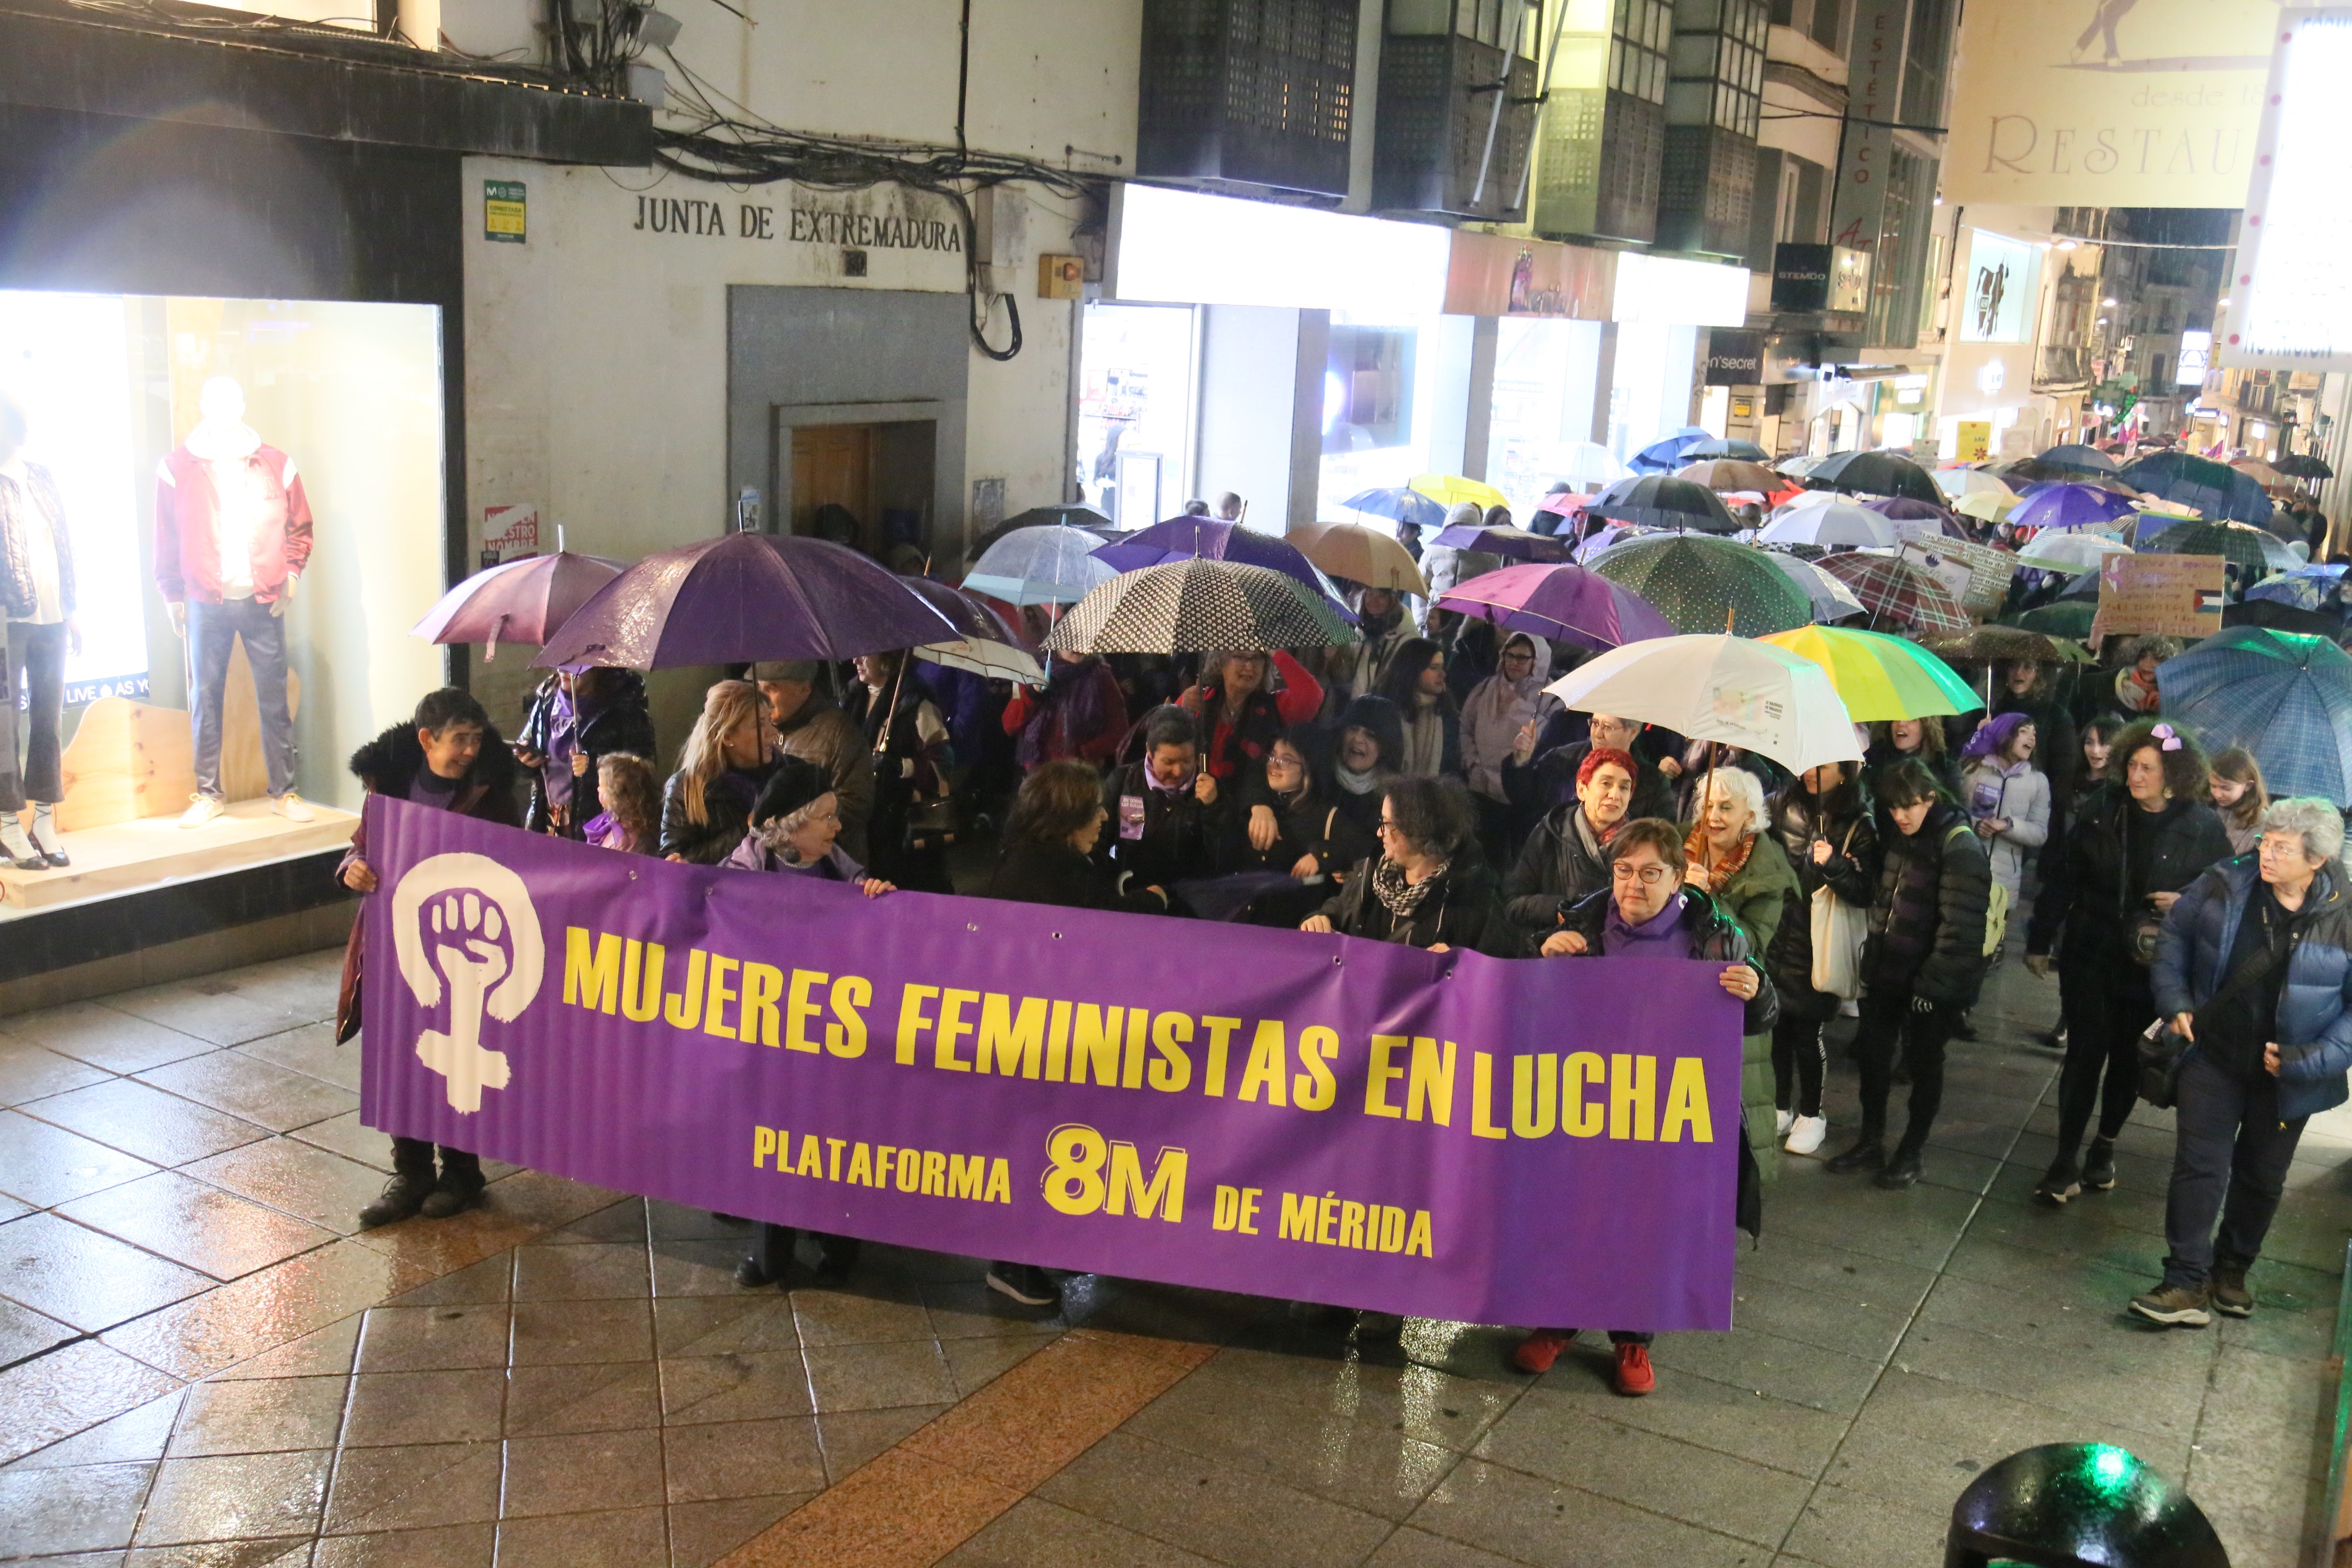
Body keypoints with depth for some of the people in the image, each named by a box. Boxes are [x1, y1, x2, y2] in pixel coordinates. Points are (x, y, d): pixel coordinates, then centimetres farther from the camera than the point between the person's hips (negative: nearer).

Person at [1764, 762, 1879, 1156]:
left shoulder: (1858, 827, -8)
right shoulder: (1784, 808, 3)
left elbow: (1864, 893, -13)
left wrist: (1834, 864, -28)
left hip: (1818, 946, -4)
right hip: (1777, 936, 4)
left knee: (1806, 1030, 2)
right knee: (1776, 1023, 9)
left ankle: (1811, 1115, 20)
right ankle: (1780, 1107, 26)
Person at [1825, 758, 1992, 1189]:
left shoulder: (1959, 846, -17)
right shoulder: (1900, 839, 7)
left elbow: (1958, 925, -19)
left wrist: (1933, 983, -19)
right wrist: (1871, 960, 16)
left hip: (1930, 978, -7)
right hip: (1888, 970, 7)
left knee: (1924, 1062, 7)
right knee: (1872, 1052, 13)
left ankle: (1911, 1153, 20)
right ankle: (1871, 1142, 27)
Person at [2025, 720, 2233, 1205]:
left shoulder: (2203, 827, -9)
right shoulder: (2101, 811, -6)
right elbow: (2063, 876, 0)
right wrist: (2039, 941, 2)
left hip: (2153, 964, 0)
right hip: (2090, 954, 0)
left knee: (2128, 1057, 12)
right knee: (2085, 1053, -1)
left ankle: (2105, 1144, 33)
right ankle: (2066, 1158, 7)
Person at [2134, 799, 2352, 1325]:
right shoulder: (2225, 884, -12)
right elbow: (2175, 934, 5)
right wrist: (2175, 1001, -5)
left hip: (2286, 1078, 0)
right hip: (2214, 1058, 0)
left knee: (2262, 1178, 16)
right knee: (2199, 1168, -3)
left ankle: (2232, 1271, 35)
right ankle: (2187, 1283, 2)